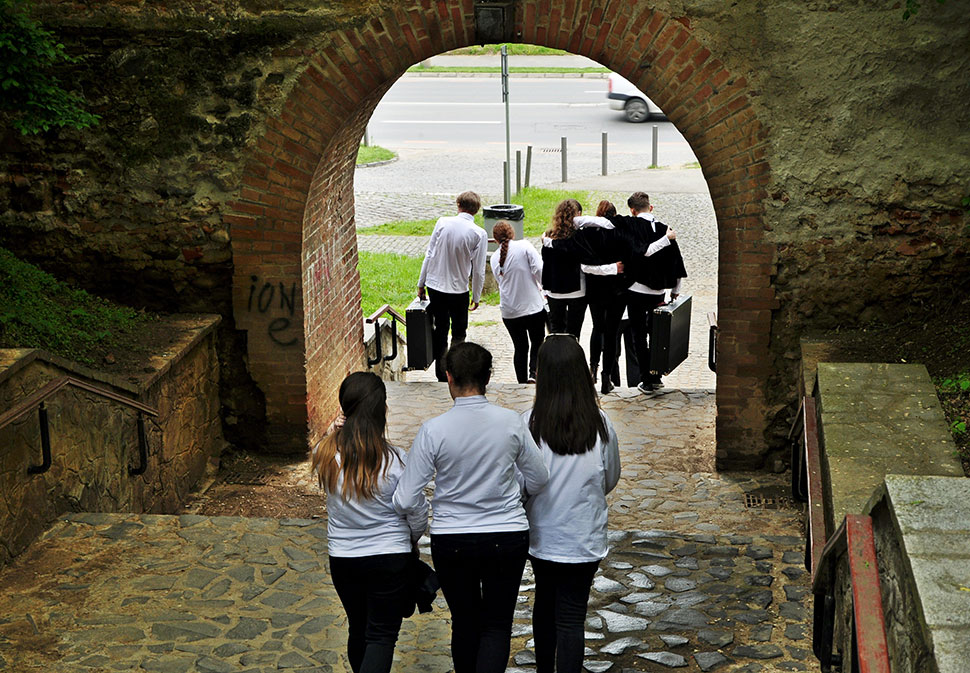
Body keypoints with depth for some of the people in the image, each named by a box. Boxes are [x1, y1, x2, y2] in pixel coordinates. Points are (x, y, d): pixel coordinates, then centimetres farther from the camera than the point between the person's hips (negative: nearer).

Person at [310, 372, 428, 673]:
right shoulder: (394, 461, -19)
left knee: (358, 630, 21)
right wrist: (409, 539, 14)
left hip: (342, 559, 4)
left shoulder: (324, 454, -12)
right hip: (390, 558, -4)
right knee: (382, 636, 3)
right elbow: (418, 516, -8)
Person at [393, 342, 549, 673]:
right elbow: (538, 481, 3)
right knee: (497, 626, 10)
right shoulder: (511, 422, -10)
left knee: (464, 621, 19)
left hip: (451, 541, 0)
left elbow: (406, 502, -12)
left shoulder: (433, 430, -16)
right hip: (507, 537, 0)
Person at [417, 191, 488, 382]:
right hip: (458, 289, -2)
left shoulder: (442, 223, -5)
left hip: (434, 285, 2)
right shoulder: (479, 234, -10)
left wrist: (421, 284, 7)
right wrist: (476, 297, 5)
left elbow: (429, 255, -1)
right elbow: (478, 270, -7)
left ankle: (441, 372, 19)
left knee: (440, 329, 14)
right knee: (459, 332, 12)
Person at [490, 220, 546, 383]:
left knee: (520, 348, 14)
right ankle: (533, 373, -7)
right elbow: (539, 270, -15)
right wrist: (543, 287, 3)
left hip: (509, 312, 3)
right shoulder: (524, 246, -8)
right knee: (537, 343, 13)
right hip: (533, 307, -3)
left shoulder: (494, 258, 5)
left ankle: (522, 382, 15)